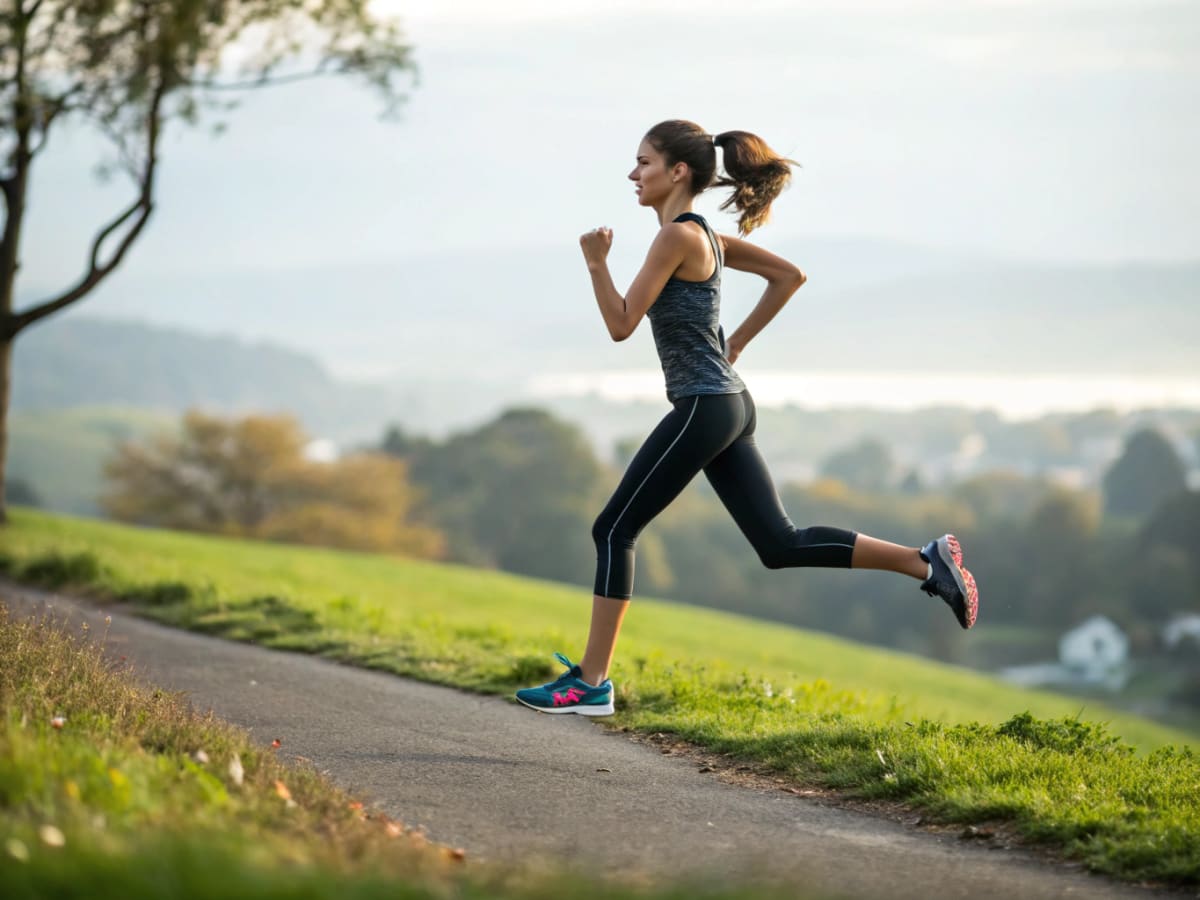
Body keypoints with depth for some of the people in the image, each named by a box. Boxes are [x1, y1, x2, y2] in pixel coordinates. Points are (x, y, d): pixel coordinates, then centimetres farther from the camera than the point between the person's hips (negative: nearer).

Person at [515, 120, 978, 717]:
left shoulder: (677, 236, -13)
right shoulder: (705, 235, 14)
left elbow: (621, 325, -16)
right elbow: (789, 275, 22)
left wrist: (596, 262, -7)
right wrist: (739, 340, 20)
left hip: (703, 408, -9)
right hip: (727, 404, 9)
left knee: (614, 531, -2)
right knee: (782, 544, 9)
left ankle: (591, 684, 0)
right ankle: (927, 562, 5)